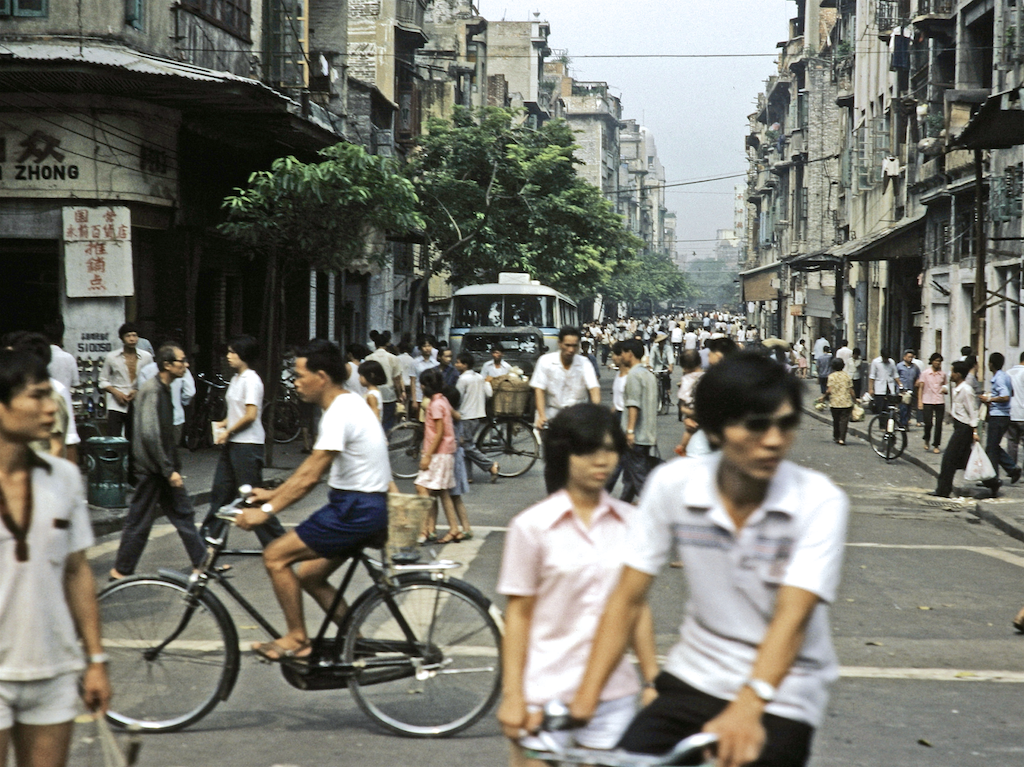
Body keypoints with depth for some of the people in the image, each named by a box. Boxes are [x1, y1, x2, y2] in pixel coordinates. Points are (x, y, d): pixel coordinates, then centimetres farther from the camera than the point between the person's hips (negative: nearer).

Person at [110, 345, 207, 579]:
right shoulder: (152, 391, -18)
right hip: (152, 469, -9)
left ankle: (202, 562, 16)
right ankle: (121, 570, 10)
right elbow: (149, 434, -24)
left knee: (183, 513, 11)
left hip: (164, 467, 9)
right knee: (139, 520, 0)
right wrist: (169, 470, -22)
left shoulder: (164, 389, 12)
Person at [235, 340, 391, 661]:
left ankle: (297, 639, 1)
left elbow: (310, 477, -22)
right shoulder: (347, 403, 13)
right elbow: (311, 466, 20)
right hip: (367, 507, 10)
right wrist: (275, 493, 19)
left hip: (356, 510, -10)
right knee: (309, 575, 17)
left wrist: (267, 510, -19)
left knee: (275, 556, -8)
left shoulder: (339, 414, -19)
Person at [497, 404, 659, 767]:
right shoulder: (532, 526, -5)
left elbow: (638, 607, 9)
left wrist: (652, 680, 9)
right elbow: (518, 614, -4)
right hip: (545, 693, -3)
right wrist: (512, 695, -6)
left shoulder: (630, 522, 3)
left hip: (613, 693, 3)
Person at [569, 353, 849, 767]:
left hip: (780, 695, -2)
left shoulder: (820, 502, -17)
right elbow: (628, 598, -8)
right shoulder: (673, 484, -10)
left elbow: (792, 617, -28)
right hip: (693, 680, 2)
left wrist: (746, 709, -42)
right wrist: (585, 698, -17)